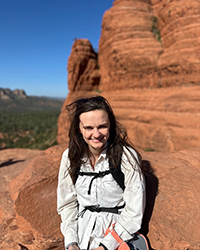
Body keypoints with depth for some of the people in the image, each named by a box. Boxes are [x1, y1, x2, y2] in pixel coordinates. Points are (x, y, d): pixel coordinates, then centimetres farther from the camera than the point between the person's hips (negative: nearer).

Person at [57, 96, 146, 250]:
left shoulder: (127, 157, -14)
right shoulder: (70, 157, -4)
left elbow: (134, 213, -9)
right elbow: (67, 204, 5)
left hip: (117, 234, -2)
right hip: (81, 233, 3)